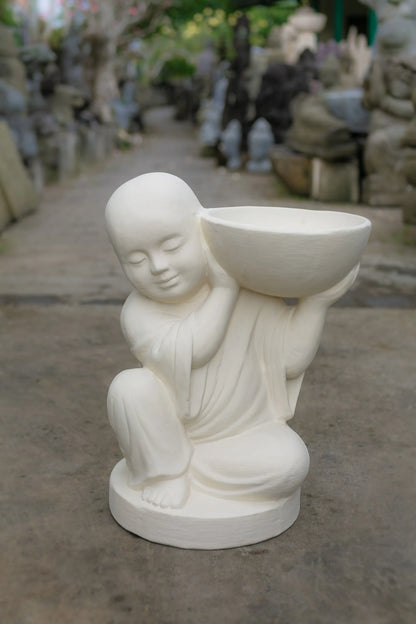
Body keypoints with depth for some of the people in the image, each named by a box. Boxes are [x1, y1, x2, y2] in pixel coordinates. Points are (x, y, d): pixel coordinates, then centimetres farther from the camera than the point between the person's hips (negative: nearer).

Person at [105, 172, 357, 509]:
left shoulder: (252, 289, -12)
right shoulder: (139, 311, -15)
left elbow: (292, 358, -11)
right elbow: (189, 353, -32)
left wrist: (318, 298, -21)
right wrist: (225, 288, -33)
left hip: (241, 436, 1)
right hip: (169, 436, -1)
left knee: (289, 462, -27)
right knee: (130, 387, -28)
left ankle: (187, 468, -7)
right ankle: (165, 469, -6)